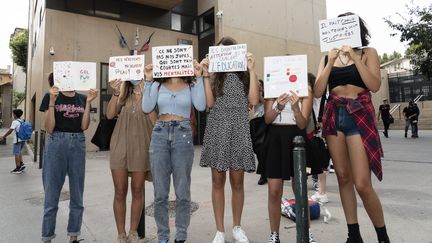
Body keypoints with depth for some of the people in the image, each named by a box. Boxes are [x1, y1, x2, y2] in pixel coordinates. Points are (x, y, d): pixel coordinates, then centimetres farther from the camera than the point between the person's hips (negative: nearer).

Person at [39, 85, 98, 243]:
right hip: (56, 144, -2)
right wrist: (52, 102, -14)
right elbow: (49, 128, -6)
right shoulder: (51, 97, 1)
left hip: (78, 144, 3)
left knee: (77, 196, 8)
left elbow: (84, 126, -1)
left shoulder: (82, 98, 9)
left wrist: (88, 102, -8)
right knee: (51, 196, 3)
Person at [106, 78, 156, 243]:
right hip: (120, 144, 2)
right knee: (120, 192, 4)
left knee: (137, 191, 7)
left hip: (141, 146, -2)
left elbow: (154, 121, -8)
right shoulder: (124, 93, 14)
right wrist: (115, 93, -8)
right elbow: (110, 115, 2)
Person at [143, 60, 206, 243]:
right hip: (160, 134, 2)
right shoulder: (158, 85, 11)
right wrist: (148, 80, -3)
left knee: (182, 192, 4)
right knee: (160, 192, 6)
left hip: (183, 135, -1)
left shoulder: (191, 85, 7)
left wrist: (199, 77, -8)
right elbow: (146, 108, -3)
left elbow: (201, 106, -11)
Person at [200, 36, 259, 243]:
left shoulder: (245, 75, 10)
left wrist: (252, 70, -4)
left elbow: (254, 101, -5)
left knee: (237, 181, 5)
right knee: (218, 181, 3)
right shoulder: (214, 76, 11)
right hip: (217, 129, 0)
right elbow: (209, 103, -3)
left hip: (239, 129, 0)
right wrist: (205, 75, -3)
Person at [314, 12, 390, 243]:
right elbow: (318, 92, 0)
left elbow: (374, 85, -9)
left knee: (362, 183, -9)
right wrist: (331, 62, -7)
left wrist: (354, 57, -12)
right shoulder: (327, 58, 11)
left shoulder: (368, 53, 5)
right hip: (333, 116, 4)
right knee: (343, 177, 6)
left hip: (360, 115, -3)